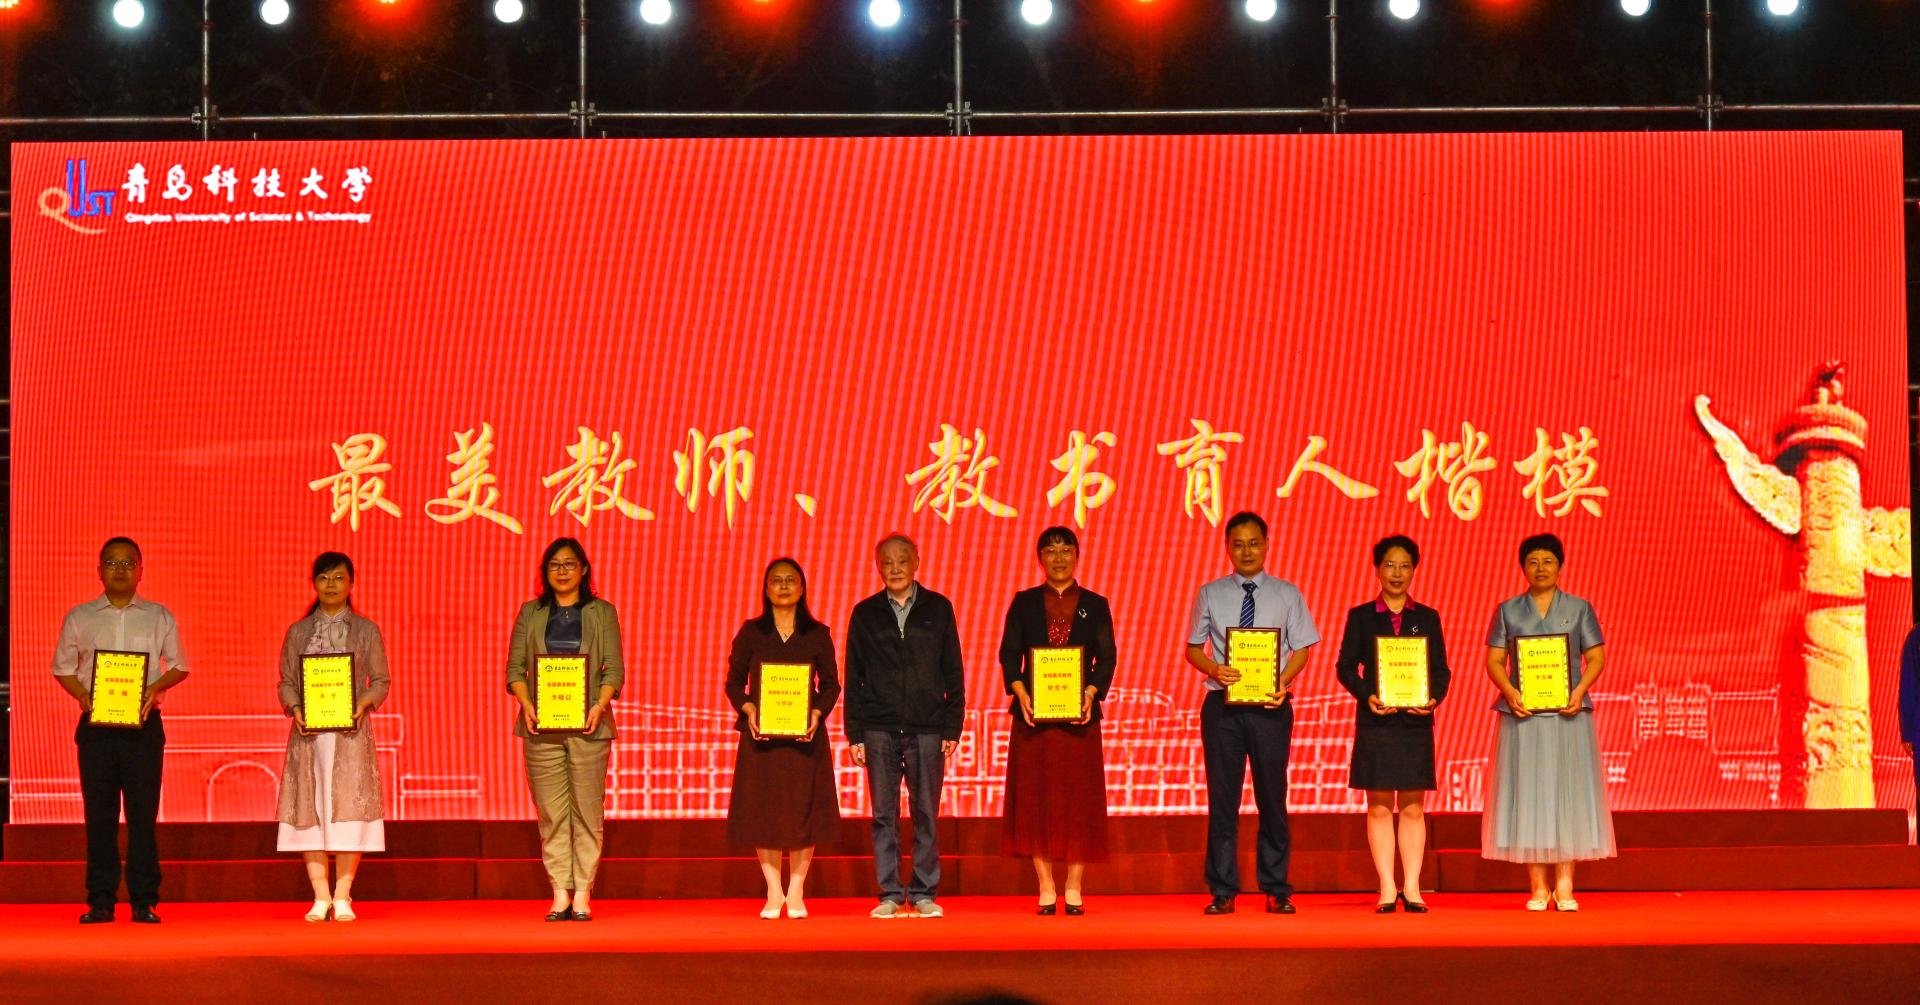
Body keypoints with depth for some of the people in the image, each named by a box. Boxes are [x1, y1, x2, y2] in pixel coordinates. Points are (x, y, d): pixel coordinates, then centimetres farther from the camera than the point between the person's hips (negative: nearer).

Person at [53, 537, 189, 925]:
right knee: (99, 813, 1)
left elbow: (178, 665, 11)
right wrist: (81, 694, -7)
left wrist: (157, 687, -9)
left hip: (143, 724, -1)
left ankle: (144, 901, 2)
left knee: (143, 813, -2)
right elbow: (63, 667, 12)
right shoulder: (79, 617, 10)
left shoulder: (159, 617, 9)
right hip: (95, 723, 1)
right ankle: (100, 901, 6)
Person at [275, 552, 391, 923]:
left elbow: (381, 680, 6)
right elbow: (286, 682, 10)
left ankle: (342, 897, 0)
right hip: (309, 730, 1)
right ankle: (320, 897, 3)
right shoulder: (298, 632, 11)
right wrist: (294, 708, -9)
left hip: (351, 730, -1)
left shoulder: (366, 631, 7)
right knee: (310, 809, -2)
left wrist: (364, 703, -12)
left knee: (349, 808, -6)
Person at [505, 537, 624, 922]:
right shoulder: (530, 613, 12)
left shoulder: (602, 613, 9)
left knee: (587, 810, -3)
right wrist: (526, 704, -10)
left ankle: (582, 894, 0)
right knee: (551, 812, -1)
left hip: (588, 726, -1)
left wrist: (600, 705, -14)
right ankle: (560, 894, 1)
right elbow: (515, 666, 7)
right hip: (541, 726, 1)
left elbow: (614, 668, 3)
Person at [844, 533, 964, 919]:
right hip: (879, 728, 1)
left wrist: (952, 727, 1)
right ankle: (890, 895, 6)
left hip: (927, 728, -1)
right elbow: (854, 677, 9)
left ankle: (924, 894, 8)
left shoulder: (938, 609, 6)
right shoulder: (865, 613, 8)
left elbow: (953, 671, 7)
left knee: (926, 814, 1)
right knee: (884, 815, 1)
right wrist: (854, 734, 3)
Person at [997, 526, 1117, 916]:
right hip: (1034, 713, 0)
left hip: (1078, 714, 0)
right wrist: (1020, 692, -14)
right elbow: (1009, 653, 2)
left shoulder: (1095, 605, 9)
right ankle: (1046, 891, 4)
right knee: (1036, 800, -2)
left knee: (1079, 800, -1)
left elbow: (1106, 657, 2)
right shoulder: (1024, 603, 9)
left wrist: (1091, 693, -14)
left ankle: (1073, 891, 4)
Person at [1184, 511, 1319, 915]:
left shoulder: (1287, 594, 6)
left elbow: (1301, 649, 4)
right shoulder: (1210, 594, 7)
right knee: (1222, 797, 2)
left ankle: (1276, 890, 11)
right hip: (1222, 704, 0)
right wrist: (1214, 670, -12)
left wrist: (1283, 681, -14)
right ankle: (1223, 892, 7)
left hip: (1270, 704, 0)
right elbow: (1193, 647, 9)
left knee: (1272, 797, 3)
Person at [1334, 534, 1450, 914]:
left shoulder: (1428, 618, 9)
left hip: (1416, 723, 1)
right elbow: (1346, 667, 2)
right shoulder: (1361, 617, 6)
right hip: (1375, 723, -1)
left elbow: (1441, 669, 7)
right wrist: (1366, 696, -15)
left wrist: (1434, 698, -12)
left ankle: (1412, 888, 5)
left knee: (1412, 808, 2)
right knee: (1379, 807, 1)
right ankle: (1387, 888, 4)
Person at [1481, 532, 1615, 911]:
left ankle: (1564, 886, 0)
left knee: (1567, 791, -2)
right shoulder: (1508, 611, 9)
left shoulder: (1579, 609, 8)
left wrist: (1580, 690, -14)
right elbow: (1494, 660, 4)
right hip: (1523, 713, 0)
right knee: (1528, 794, -2)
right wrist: (1509, 692, -14)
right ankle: (1538, 887, 2)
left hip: (1567, 713, 0)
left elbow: (1596, 657, 4)